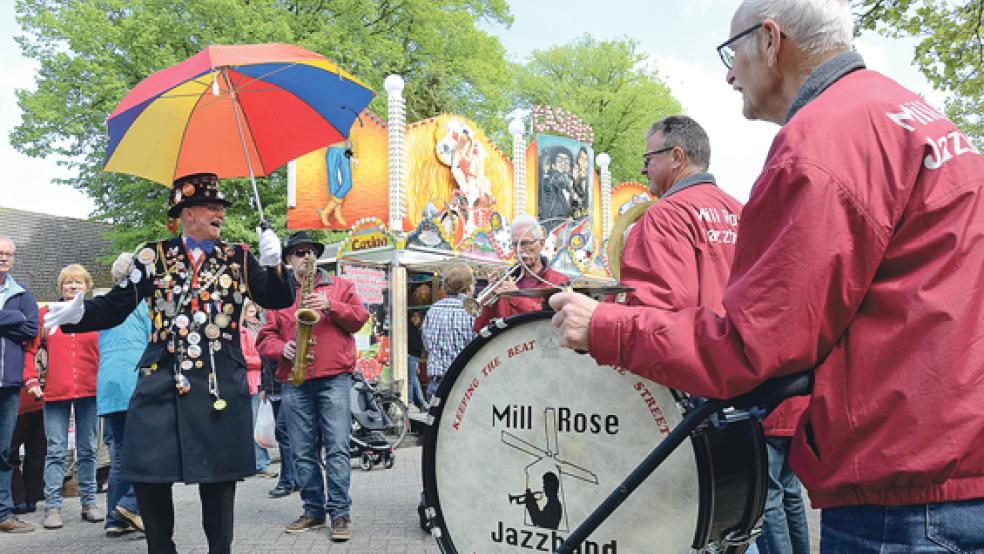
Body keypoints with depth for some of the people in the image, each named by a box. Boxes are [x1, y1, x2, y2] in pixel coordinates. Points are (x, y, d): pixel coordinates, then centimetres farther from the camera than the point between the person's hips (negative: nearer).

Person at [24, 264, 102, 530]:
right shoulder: (47, 313, 4)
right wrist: (31, 379, -7)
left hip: (89, 391, 1)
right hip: (56, 392, -1)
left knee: (87, 450, 9)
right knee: (56, 451, 1)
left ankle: (89, 502, 18)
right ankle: (52, 506, 7)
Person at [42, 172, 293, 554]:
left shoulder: (237, 258, 8)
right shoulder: (153, 257, 7)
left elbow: (279, 300, 4)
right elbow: (114, 307, 6)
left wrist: (273, 265, -13)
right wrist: (78, 313, -13)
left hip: (222, 384, 0)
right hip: (161, 382, 0)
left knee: (219, 473, 5)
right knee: (148, 473, -1)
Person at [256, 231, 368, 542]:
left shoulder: (340, 286, 12)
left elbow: (360, 318, 3)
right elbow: (265, 337, 10)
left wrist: (331, 306, -12)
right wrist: (283, 349, -10)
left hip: (334, 379, -2)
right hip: (294, 382, 3)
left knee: (337, 449, -7)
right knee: (302, 452, 7)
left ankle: (340, 513, -1)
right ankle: (314, 511, 18)